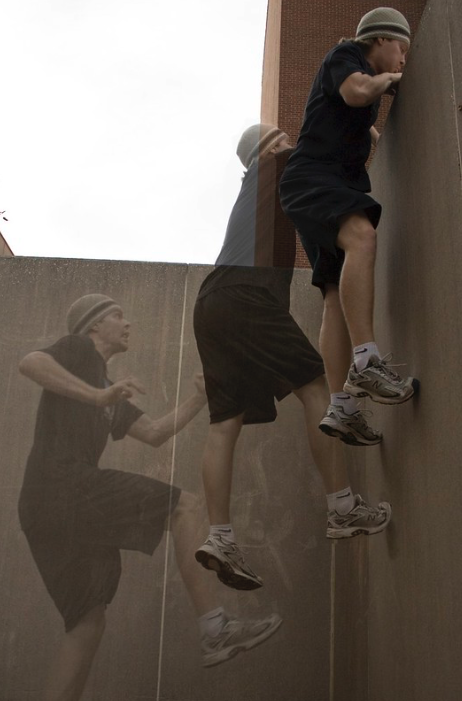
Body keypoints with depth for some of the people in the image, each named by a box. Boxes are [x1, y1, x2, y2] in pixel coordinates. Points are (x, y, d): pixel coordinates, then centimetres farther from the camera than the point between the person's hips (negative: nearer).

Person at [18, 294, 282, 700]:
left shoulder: (109, 396, 32)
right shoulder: (80, 350, 7)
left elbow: (155, 434, 26)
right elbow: (30, 363, -15)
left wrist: (200, 400, 20)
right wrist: (99, 396, -25)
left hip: (44, 512, 10)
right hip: (64, 485, -10)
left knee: (89, 623, 9)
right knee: (184, 506, -11)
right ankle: (216, 631, -16)